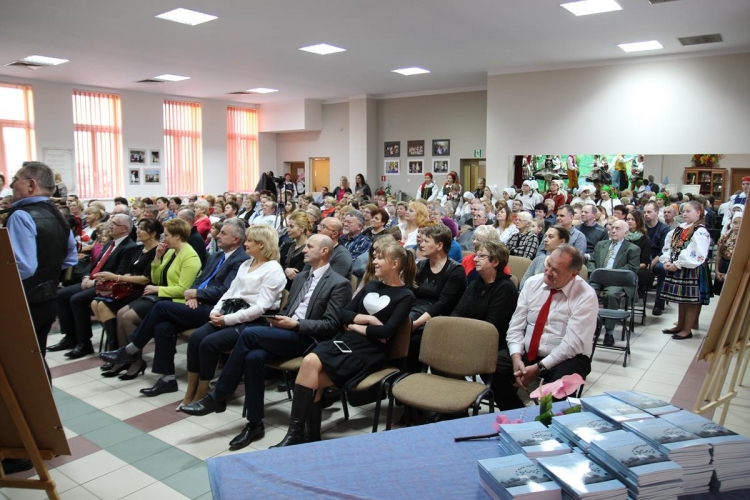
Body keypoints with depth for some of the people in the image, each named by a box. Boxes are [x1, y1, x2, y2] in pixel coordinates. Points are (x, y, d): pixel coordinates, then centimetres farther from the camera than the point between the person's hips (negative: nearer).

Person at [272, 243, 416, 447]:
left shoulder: (405, 296, -1)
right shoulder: (372, 285, 18)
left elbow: (386, 331, -14)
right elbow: (343, 315, 9)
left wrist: (357, 326, -4)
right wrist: (368, 319, -7)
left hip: (368, 351, -6)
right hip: (345, 340, 6)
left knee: (312, 380, -23)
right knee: (309, 362, -24)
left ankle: (298, 433, -8)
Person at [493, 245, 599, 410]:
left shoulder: (586, 296, -12)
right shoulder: (532, 283, 0)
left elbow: (572, 344, -19)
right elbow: (516, 326, 0)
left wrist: (539, 367, -22)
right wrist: (516, 358, -16)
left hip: (565, 358, -4)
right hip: (526, 353, 4)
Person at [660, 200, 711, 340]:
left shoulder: (701, 232, -12)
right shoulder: (679, 229, 11)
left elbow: (696, 255, -21)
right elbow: (668, 246, 14)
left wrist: (677, 265, -18)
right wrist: (667, 261, -2)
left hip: (691, 271, -8)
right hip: (676, 269, 8)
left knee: (691, 300, 3)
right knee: (681, 299, 17)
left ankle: (687, 330, 12)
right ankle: (680, 326, 30)